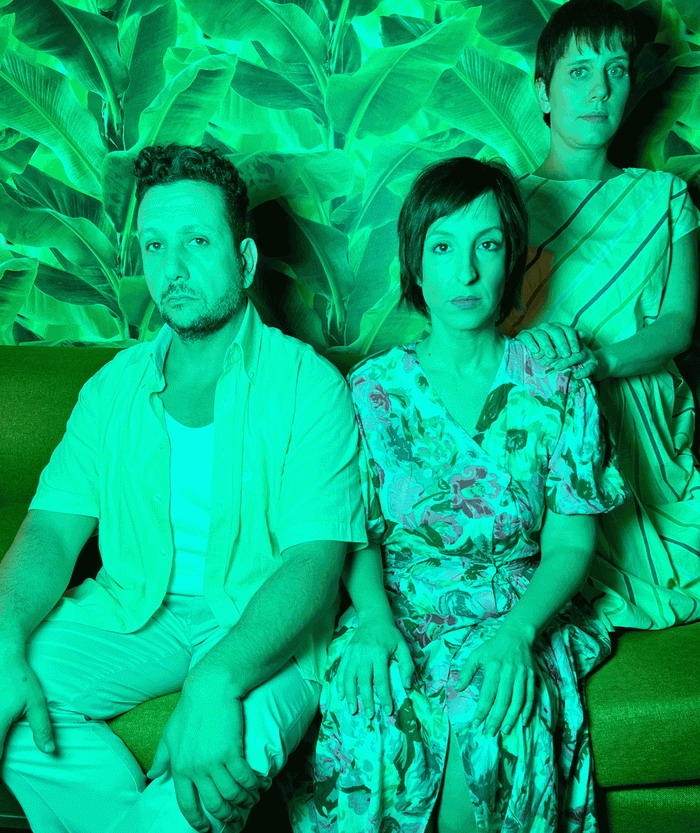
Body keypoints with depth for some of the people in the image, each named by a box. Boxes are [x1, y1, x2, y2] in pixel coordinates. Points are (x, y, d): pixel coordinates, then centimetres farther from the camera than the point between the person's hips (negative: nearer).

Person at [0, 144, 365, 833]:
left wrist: (216, 680, -35)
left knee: (232, 743, -35)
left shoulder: (308, 385, -8)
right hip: (134, 609, 5)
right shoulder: (114, 387, 8)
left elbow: (313, 562, -18)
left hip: (261, 626, -4)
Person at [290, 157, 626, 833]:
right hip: (395, 615, 1)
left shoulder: (558, 392, 0)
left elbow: (569, 545, -1)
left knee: (487, 712, -32)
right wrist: (375, 616, -17)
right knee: (371, 709, -31)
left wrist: (515, 633, -19)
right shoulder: (371, 389, 3)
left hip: (520, 618, 0)